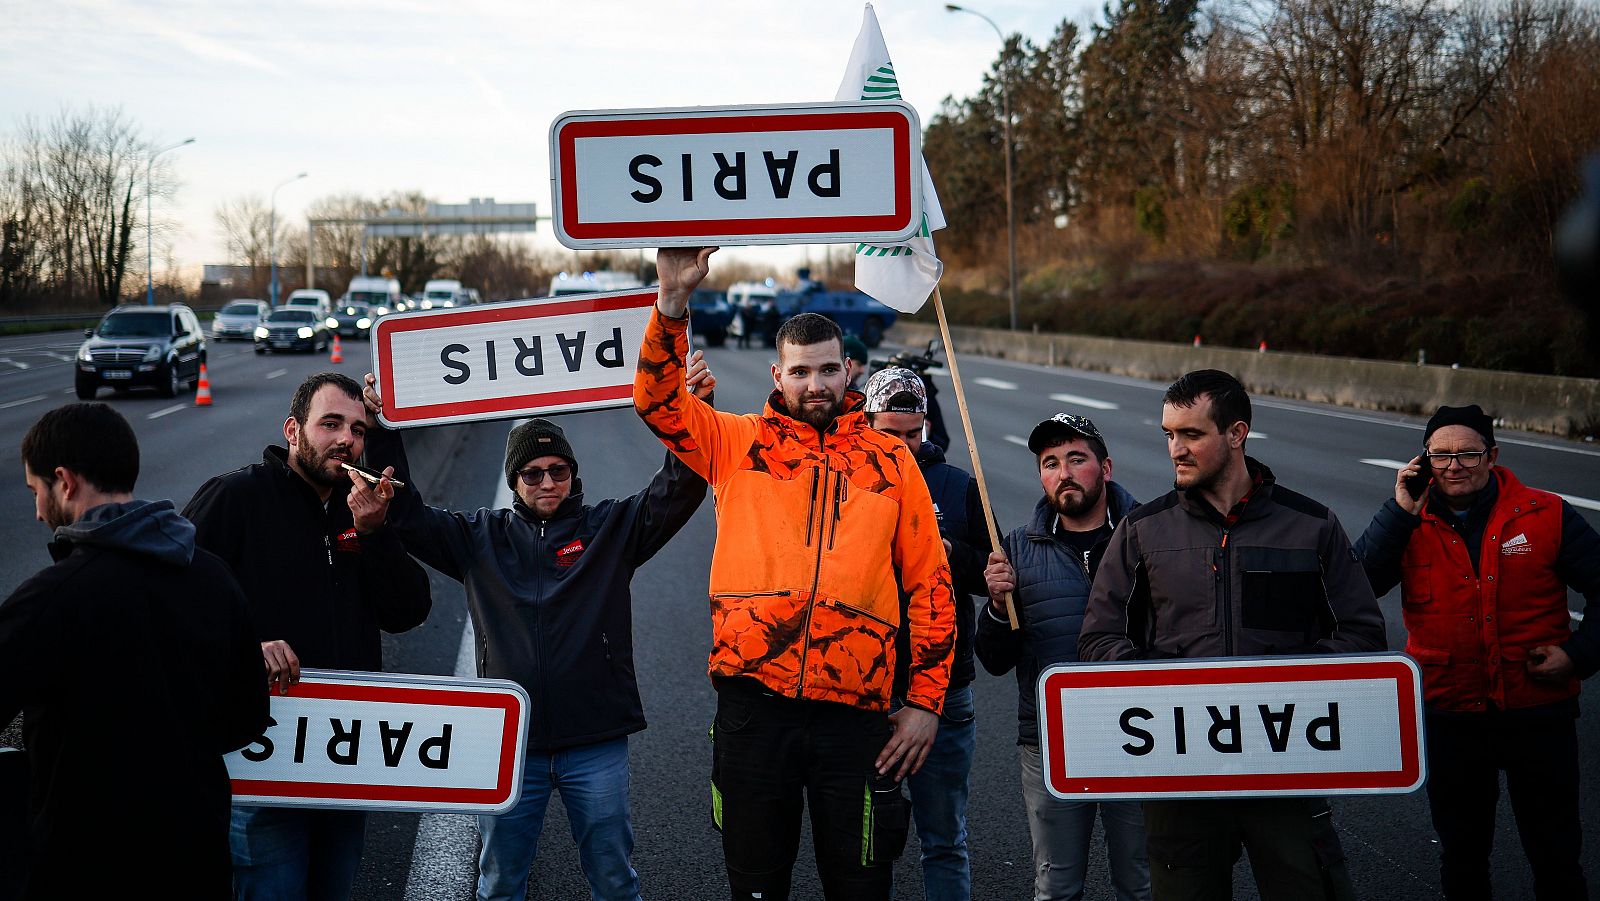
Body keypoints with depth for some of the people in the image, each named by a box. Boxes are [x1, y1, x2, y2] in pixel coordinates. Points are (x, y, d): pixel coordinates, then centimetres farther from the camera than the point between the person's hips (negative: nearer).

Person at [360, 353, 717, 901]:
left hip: (597, 742, -1)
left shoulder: (611, 528, 3)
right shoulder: (480, 538, 7)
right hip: (507, 743, 1)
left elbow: (675, 494, -9)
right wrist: (381, 431, -5)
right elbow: (406, 515, 4)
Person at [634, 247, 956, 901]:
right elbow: (658, 401, -4)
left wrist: (926, 701, 4)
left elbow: (930, 585, 10)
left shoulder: (891, 462, 10)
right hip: (751, 705, 0)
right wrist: (673, 303, -17)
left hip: (854, 714, 0)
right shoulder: (739, 444, 10)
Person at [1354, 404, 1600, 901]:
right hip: (1449, 715, 2)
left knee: (1555, 856, 11)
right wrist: (1401, 513, -20)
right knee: (1461, 856, 18)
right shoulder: (1408, 524, -2)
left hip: (1539, 712, -1)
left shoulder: (1548, 516, -6)